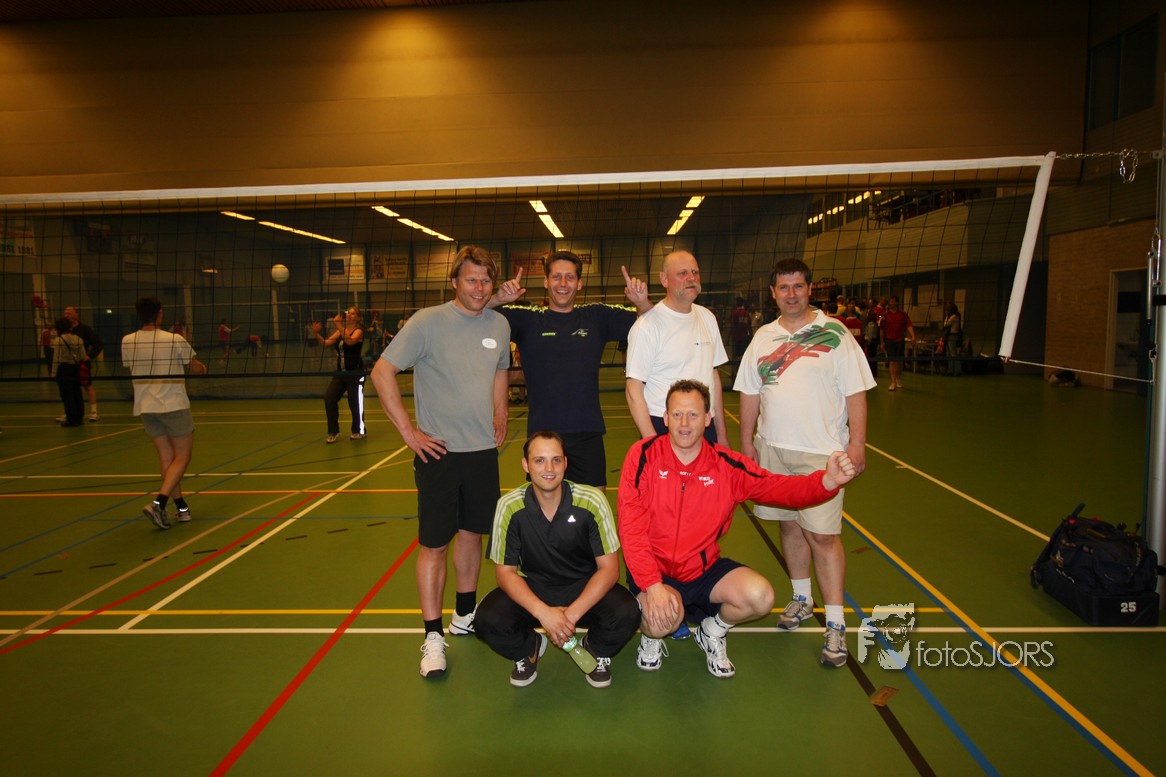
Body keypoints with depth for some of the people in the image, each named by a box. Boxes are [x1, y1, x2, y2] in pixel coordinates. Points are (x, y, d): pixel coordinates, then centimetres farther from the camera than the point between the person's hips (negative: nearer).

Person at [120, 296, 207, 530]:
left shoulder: (127, 342, -1)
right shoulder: (175, 340, -11)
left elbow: (130, 369, 16)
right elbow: (196, 367, 4)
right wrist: (202, 368, 27)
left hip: (145, 408, 5)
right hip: (174, 406, -5)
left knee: (166, 458, 11)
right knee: (182, 458, 4)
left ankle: (182, 507, 14)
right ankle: (159, 503, -13)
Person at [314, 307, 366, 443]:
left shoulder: (359, 331, -6)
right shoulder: (340, 331, 12)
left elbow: (350, 341, -27)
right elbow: (326, 343, 5)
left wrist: (339, 326, -37)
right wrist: (316, 334, -12)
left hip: (355, 373, -5)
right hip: (340, 372, 6)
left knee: (355, 402, 1)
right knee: (329, 398, -9)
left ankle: (359, 431, 22)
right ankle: (333, 432, 0)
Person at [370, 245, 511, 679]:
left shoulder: (499, 325, 6)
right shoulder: (428, 322, -10)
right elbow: (382, 373, -10)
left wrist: (500, 415, 11)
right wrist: (408, 431, -12)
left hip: (484, 449, 5)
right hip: (439, 450, -5)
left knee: (472, 532, 16)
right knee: (434, 543, 1)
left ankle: (465, 615, 33)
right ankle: (433, 636, 10)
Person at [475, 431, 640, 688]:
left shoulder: (592, 501, -19)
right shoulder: (509, 507, -16)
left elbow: (609, 568, -14)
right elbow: (505, 571, -10)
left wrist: (572, 613, -26)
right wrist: (543, 612, -26)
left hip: (585, 588, -1)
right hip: (531, 589, 1)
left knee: (626, 615, -29)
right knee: (487, 621, -26)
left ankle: (596, 650, 9)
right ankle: (529, 649, 11)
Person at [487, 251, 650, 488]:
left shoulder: (597, 317, 8)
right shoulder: (528, 319, 4)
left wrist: (642, 302, -12)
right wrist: (497, 299, -20)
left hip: (588, 433, 1)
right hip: (542, 432, -1)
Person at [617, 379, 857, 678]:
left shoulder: (727, 464, -4)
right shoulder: (644, 455, -14)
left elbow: (777, 487, -10)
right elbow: (631, 529, -17)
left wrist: (827, 481, -32)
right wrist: (652, 585, -28)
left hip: (703, 568, 4)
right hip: (654, 569, -3)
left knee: (760, 596, -20)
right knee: (666, 616, -33)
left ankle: (713, 632, 14)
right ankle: (651, 637, 8)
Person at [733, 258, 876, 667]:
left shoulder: (835, 334, -2)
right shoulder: (763, 338, 11)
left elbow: (855, 392, -4)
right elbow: (750, 394, 15)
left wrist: (857, 444, -10)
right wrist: (747, 441, 11)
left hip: (822, 452, -4)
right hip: (774, 449, 5)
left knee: (823, 534, -6)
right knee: (790, 525, 14)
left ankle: (836, 623, 3)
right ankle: (802, 598, 32)